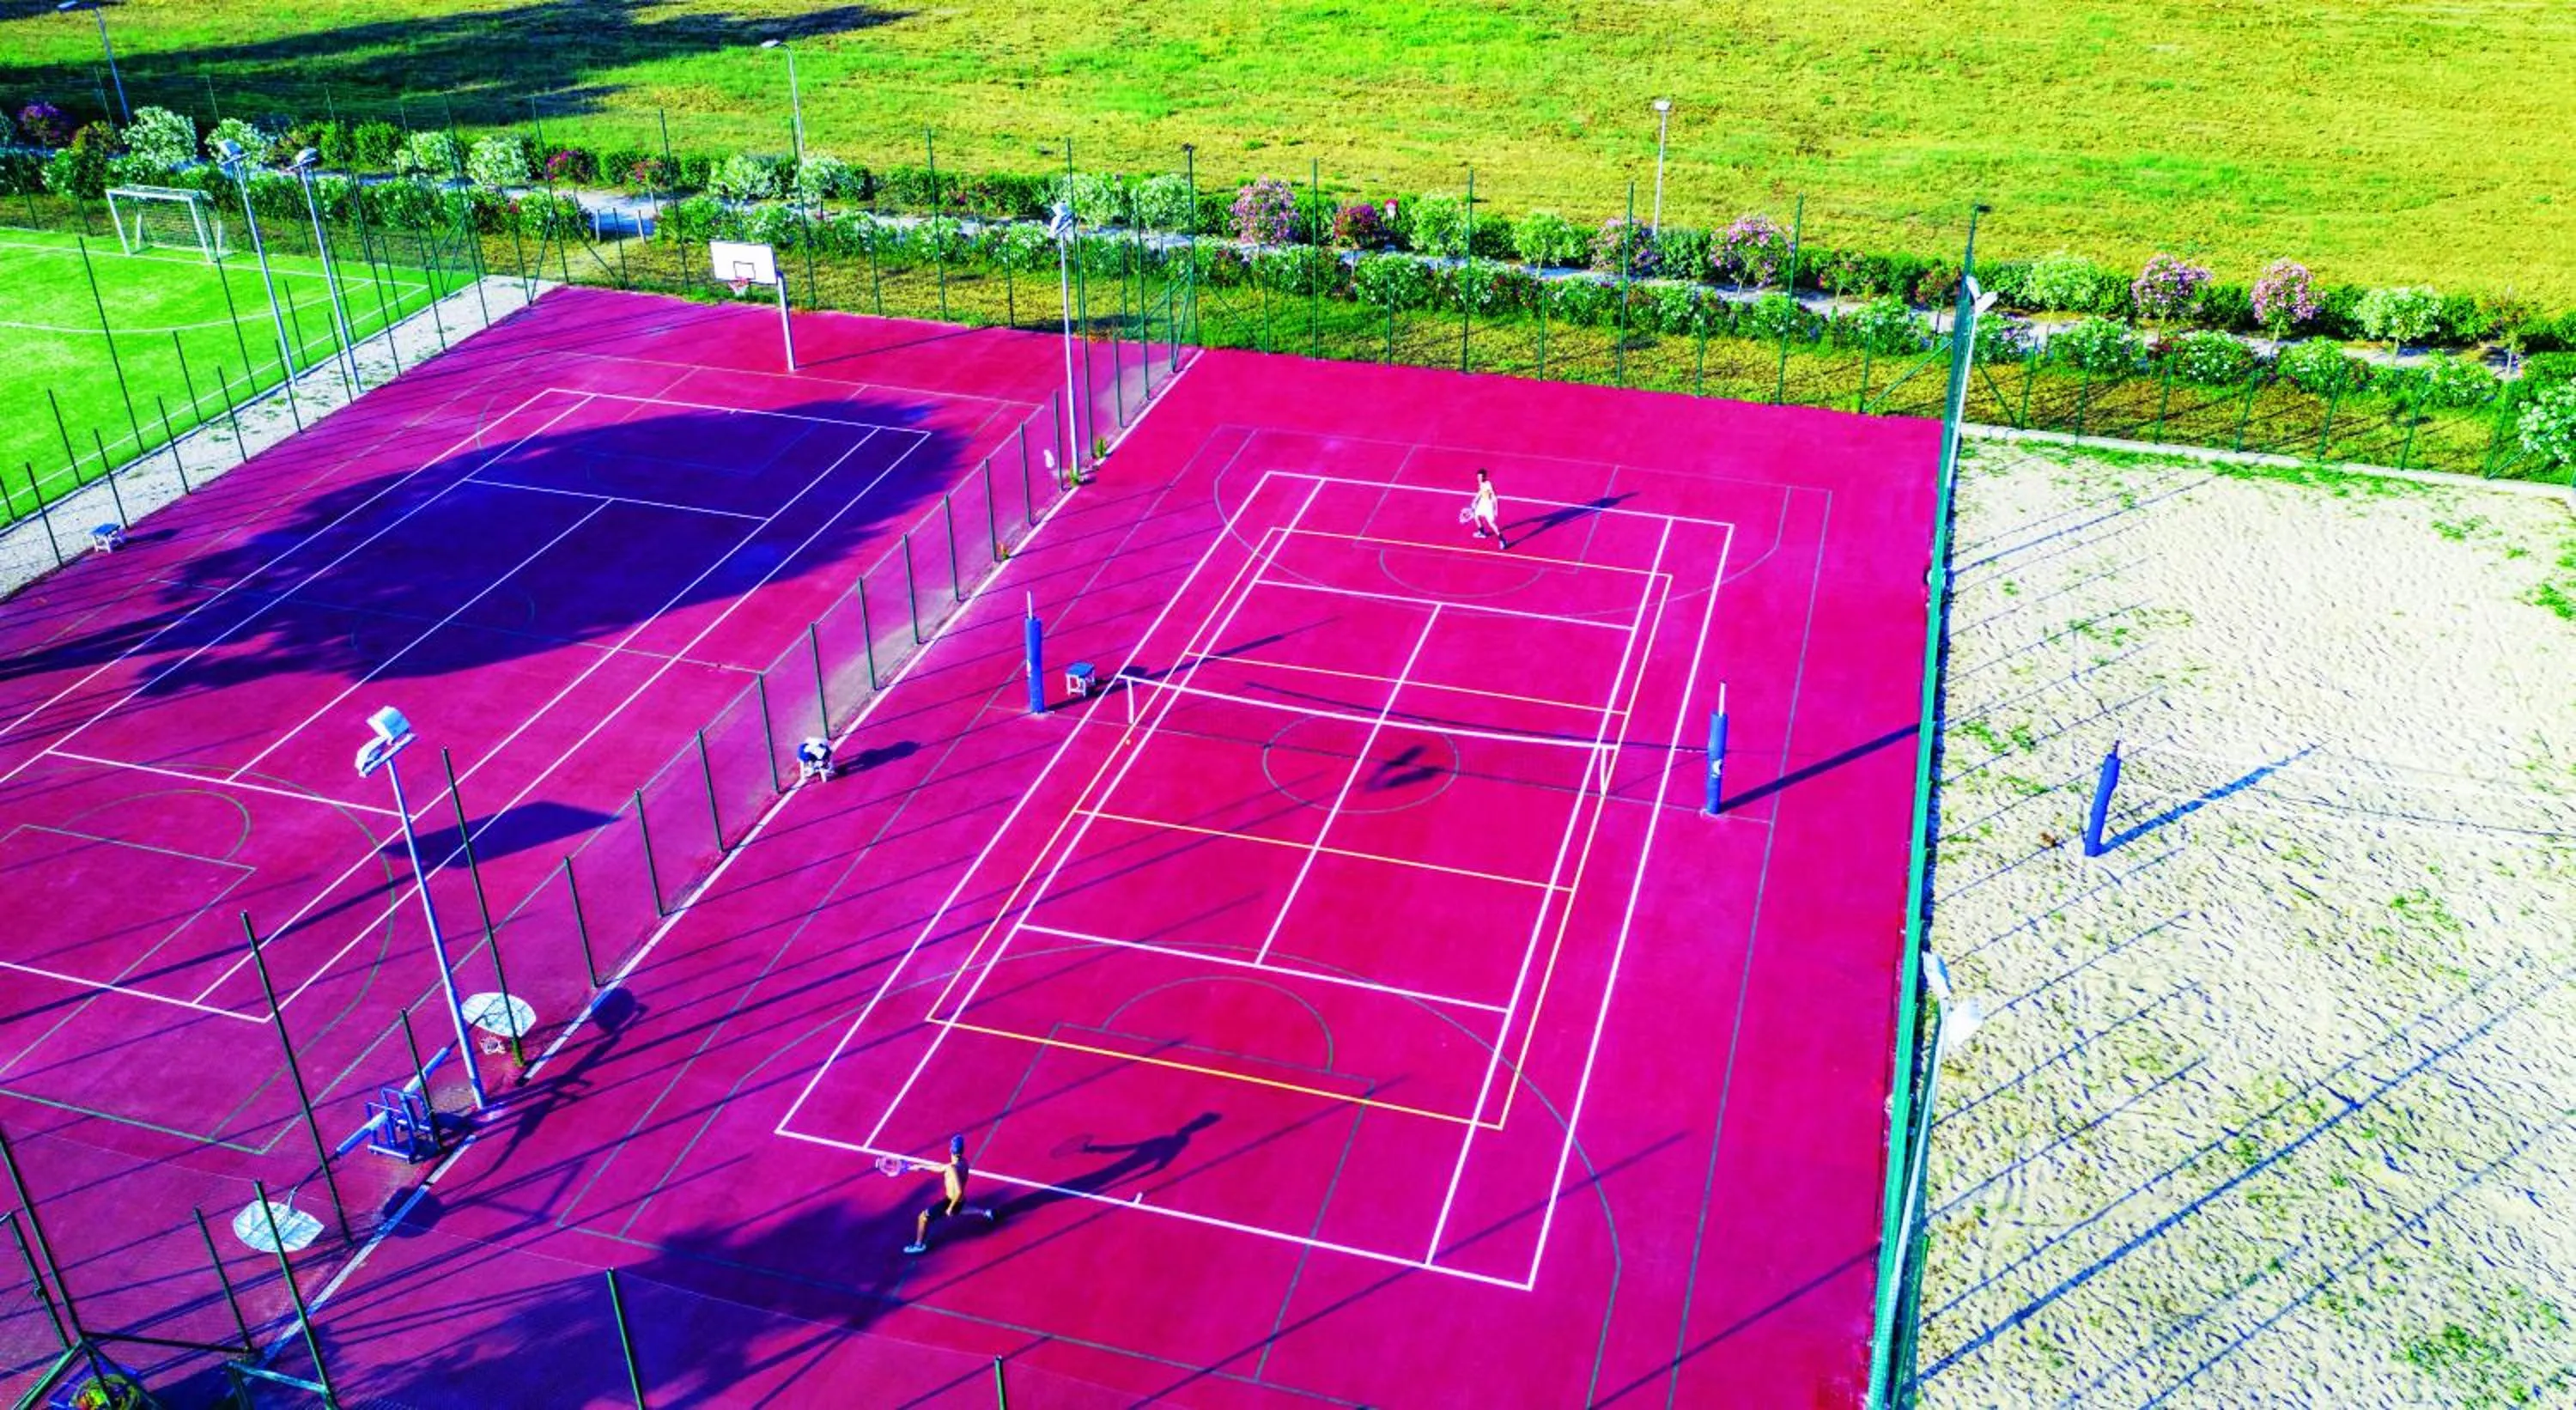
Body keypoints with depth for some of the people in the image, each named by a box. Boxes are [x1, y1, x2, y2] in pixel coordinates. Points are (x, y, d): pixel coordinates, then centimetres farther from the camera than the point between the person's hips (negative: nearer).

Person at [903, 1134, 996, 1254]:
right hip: (960, 1200, 8)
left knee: (923, 1217, 2)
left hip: (951, 1201, -8)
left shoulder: (953, 1169, -33)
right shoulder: (963, 1162, -6)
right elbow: (942, 1168, 8)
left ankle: (919, 1245, 14)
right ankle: (985, 1213, 55)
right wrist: (923, 1167, 8)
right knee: (958, 1209, 43)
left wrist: (950, 1208, -27)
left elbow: (959, 1191, -39)